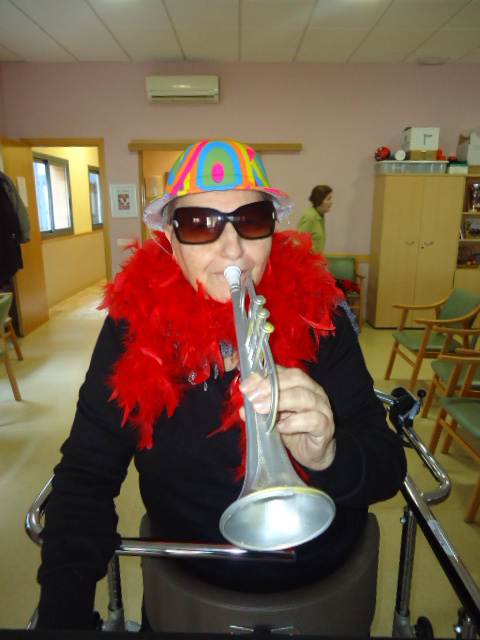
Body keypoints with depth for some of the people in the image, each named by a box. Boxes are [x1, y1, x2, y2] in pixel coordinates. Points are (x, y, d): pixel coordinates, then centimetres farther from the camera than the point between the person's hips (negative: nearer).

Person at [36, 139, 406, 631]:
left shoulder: (316, 313, -18)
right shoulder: (134, 324, -16)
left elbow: (388, 467, -18)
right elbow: (86, 475, -11)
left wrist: (328, 455, -40)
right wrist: (63, 613, -21)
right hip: (191, 579, 1)